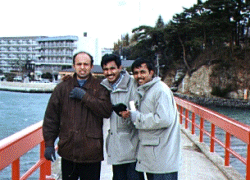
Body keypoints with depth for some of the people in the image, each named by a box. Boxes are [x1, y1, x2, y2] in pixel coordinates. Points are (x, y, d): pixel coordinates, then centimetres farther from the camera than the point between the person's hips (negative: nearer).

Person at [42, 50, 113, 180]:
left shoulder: (100, 87, 1)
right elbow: (51, 118, 8)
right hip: (68, 151, 2)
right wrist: (49, 144, 4)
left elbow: (107, 110, -14)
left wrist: (84, 96, -16)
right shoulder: (63, 87, 6)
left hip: (91, 152, -2)